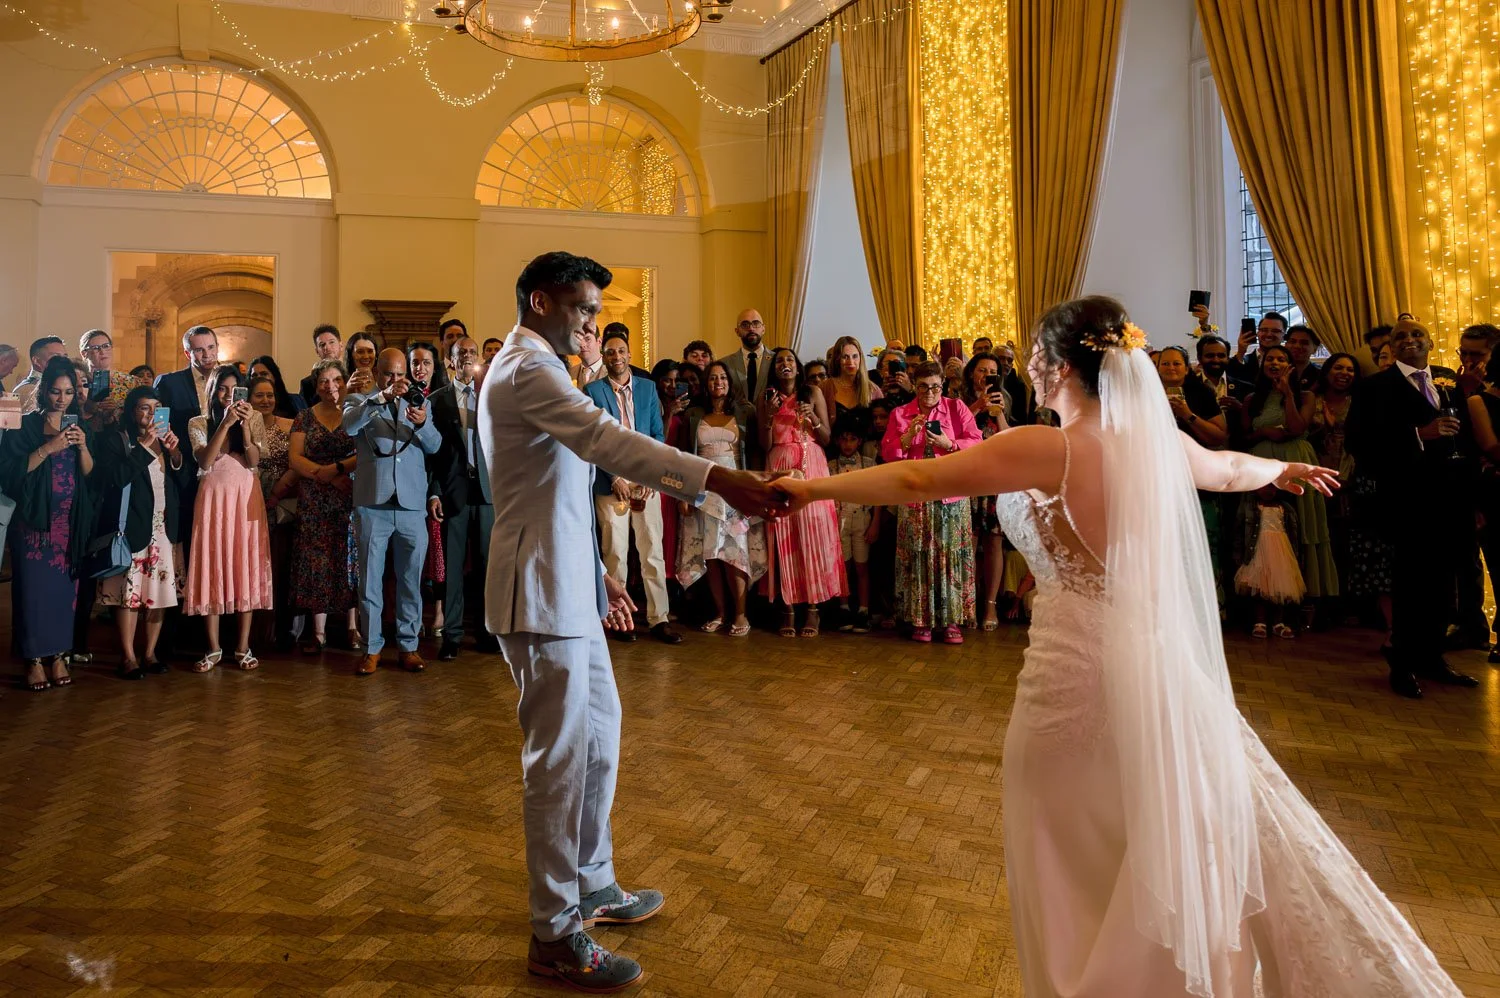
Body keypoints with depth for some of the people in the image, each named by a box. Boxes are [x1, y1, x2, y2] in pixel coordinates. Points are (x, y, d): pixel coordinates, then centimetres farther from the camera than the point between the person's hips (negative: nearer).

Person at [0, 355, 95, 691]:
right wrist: (48, 448, -19)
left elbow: (90, 474, 4)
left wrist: (82, 446, -11)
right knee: (33, 588, -3)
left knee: (65, 588, 2)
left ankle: (58, 656, 11)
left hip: (70, 524, 3)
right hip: (34, 522, -3)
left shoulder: (80, 428, 11)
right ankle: (34, 660, 5)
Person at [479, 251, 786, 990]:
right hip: (541, 593, -11)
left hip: (567, 588, 11)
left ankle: (591, 887, 32)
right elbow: (606, 439, -32)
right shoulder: (526, 368, -15)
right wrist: (717, 479, -40)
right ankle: (554, 936, 9)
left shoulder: (532, 367, 19)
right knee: (559, 757, -4)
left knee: (598, 734, 17)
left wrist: (595, 572, 20)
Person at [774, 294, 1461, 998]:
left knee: (1080, 872, 11)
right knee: (1188, 847, 20)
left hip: (1080, 674, -6)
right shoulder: (1159, 441, 3)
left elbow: (919, 482, -17)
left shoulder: (1048, 449, -16)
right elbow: (1231, 469, 24)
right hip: (1162, 669, 7)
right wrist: (1283, 469, 46)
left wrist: (816, 487, -7)